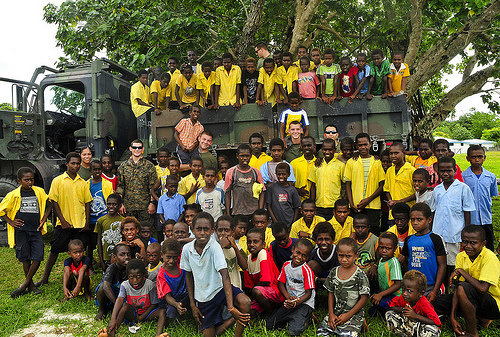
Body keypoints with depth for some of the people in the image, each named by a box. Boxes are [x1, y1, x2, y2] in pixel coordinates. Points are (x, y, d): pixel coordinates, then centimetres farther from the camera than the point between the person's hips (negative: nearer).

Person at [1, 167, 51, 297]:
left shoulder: (39, 192, 3)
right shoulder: (14, 195, -3)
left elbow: (49, 205, 16)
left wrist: (44, 219, 7)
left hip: (36, 230, 2)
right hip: (21, 230, -1)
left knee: (38, 257, -6)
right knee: (25, 258, 6)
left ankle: (25, 284, 9)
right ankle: (31, 285, 19)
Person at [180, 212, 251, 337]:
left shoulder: (215, 247, -22)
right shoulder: (187, 249, -10)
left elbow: (225, 276, -29)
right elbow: (189, 276, 4)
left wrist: (230, 307, -37)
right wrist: (192, 304, 3)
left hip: (219, 289, -3)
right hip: (202, 297, 3)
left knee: (245, 302, -30)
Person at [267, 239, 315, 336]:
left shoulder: (307, 270, -12)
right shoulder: (286, 265, 4)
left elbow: (308, 293, -12)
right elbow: (280, 283, 7)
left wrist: (296, 302, -28)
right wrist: (288, 297, -11)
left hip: (304, 303, -5)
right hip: (289, 302, 5)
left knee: (295, 331, -26)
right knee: (269, 326, -3)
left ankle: (303, 318, 5)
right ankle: (290, 318, 17)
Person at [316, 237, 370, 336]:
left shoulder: (360, 276, -10)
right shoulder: (334, 272, 3)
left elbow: (364, 298, -9)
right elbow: (331, 294, 9)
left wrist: (348, 315, -12)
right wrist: (331, 314, -1)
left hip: (353, 315, -4)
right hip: (335, 312, 4)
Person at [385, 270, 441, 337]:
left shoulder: (424, 304, -30)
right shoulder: (403, 298, -16)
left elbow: (437, 322, -34)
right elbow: (392, 305, -2)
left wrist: (415, 316, -35)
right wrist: (402, 310, -24)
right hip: (408, 321, 5)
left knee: (432, 331, -39)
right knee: (389, 314, -15)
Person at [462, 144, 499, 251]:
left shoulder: (491, 177, 3)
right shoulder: (462, 177, -6)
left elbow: (493, 196, 15)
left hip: (486, 220, 3)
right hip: (469, 220, -3)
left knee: (489, 249, 11)